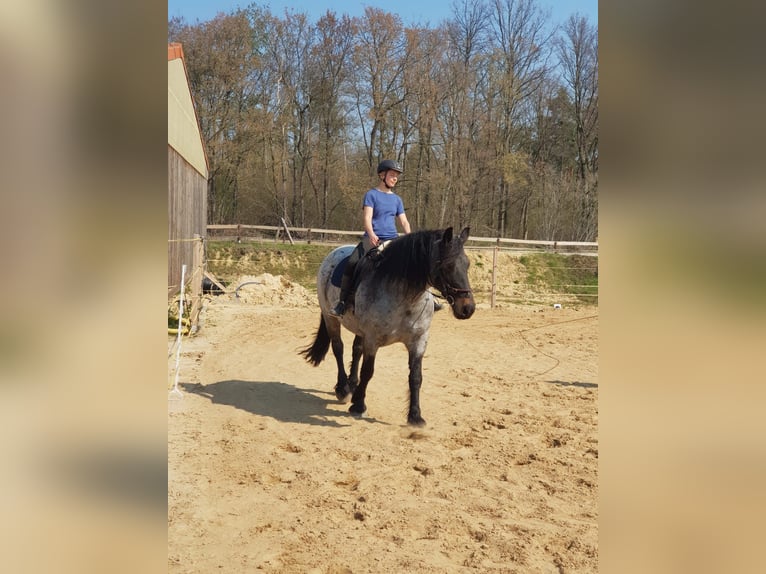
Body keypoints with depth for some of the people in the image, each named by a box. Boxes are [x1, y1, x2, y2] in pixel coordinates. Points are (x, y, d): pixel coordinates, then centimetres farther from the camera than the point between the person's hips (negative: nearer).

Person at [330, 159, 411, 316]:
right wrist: (371, 235, -30)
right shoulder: (371, 195, 2)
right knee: (352, 263, -26)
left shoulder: (397, 199, 16)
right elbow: (367, 217, -10)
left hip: (391, 240, 5)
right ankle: (342, 303, -20)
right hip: (372, 239, -5)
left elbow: (404, 222, 13)